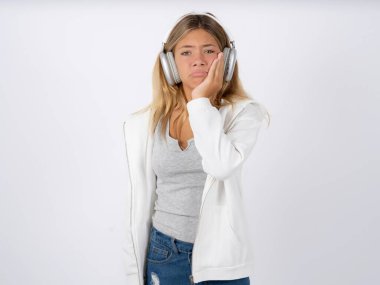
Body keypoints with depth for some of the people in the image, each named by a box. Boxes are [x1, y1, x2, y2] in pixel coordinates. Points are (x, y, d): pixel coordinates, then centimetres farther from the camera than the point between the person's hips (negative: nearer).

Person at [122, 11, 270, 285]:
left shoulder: (243, 113, -8)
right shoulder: (144, 124, -1)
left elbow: (222, 165, -27)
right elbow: (140, 202, 5)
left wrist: (202, 101, -17)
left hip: (219, 258, -2)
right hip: (163, 256, 2)